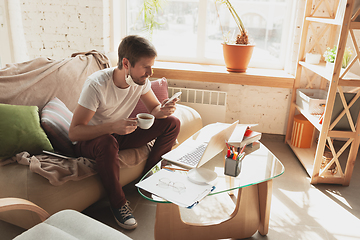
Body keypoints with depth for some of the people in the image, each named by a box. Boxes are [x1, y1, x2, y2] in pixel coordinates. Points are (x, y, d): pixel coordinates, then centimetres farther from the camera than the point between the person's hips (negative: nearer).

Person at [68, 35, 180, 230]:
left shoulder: (141, 80, -13)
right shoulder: (97, 84, -29)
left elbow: (154, 108, 0)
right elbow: (74, 132, -29)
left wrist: (163, 110, -25)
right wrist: (112, 127, -45)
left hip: (120, 133, 6)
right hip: (89, 139, -5)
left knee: (172, 123, -11)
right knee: (108, 143, -42)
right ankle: (118, 203, -19)